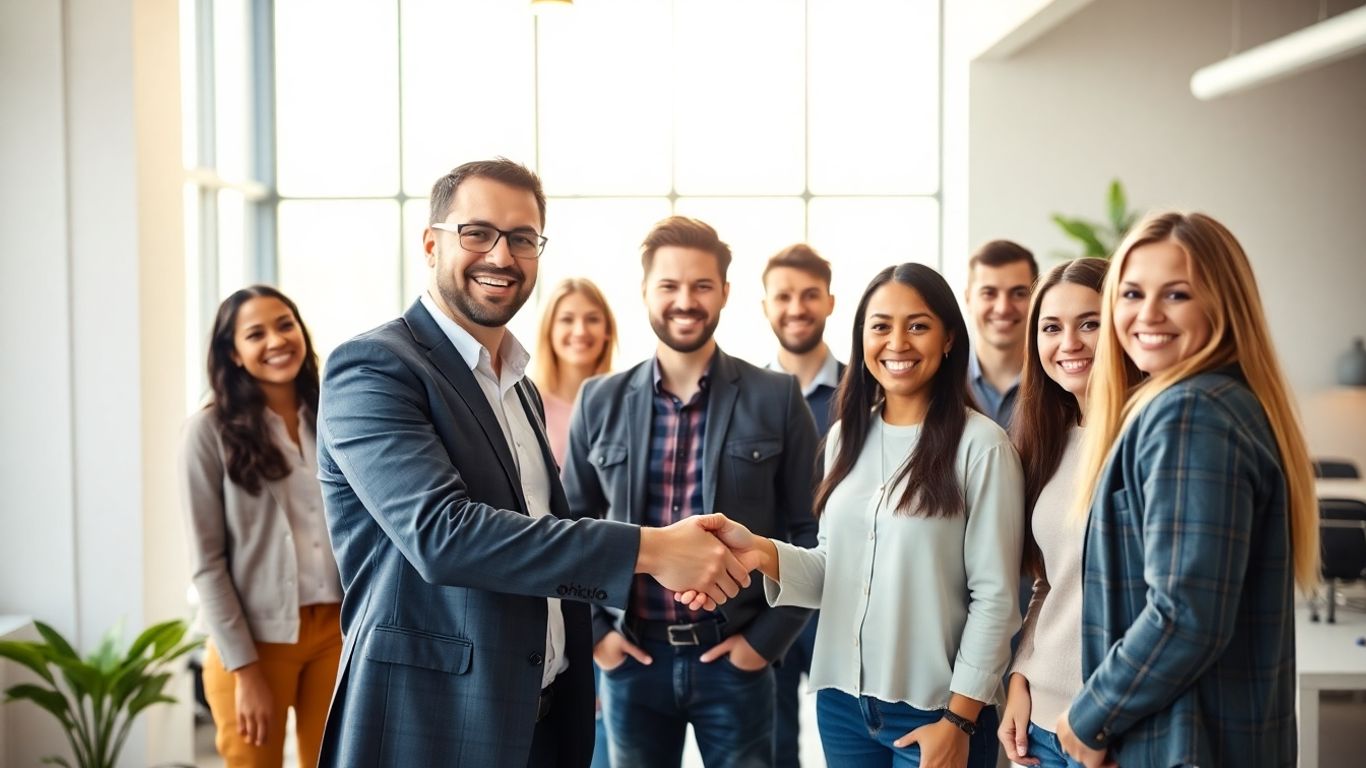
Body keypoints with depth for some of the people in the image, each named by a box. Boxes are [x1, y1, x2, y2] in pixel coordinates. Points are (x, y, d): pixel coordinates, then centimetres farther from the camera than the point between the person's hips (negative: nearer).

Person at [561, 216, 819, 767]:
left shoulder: (777, 399, -3)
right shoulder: (600, 402, 3)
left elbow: (811, 532, -1)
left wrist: (769, 636, -5)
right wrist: (592, 630, 2)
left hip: (735, 658, -1)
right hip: (632, 658, 2)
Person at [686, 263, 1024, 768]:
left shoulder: (981, 445, -11)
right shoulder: (846, 436, 6)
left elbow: (995, 595, -10)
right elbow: (836, 569, 9)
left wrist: (960, 720, -10)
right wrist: (762, 552, -9)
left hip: (931, 707, -5)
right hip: (841, 698, 5)